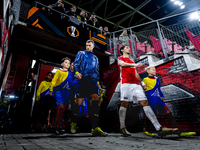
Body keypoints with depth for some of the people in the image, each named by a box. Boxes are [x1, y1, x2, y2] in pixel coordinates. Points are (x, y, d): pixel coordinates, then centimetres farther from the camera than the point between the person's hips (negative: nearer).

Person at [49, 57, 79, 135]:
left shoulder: (69, 74, 13)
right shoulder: (59, 71, 4)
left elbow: (71, 84, 7)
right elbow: (53, 81, 1)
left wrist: (77, 79, -4)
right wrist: (51, 90, -5)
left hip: (66, 92, 4)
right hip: (59, 90, -4)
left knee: (62, 110, 5)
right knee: (60, 107, -17)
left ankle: (57, 126, 17)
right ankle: (61, 126, -8)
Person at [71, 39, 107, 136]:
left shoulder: (95, 58, 28)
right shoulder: (81, 53, 18)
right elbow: (76, 64, 5)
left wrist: (97, 81, 16)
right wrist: (77, 72, -15)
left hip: (93, 81, 3)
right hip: (83, 79, -3)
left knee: (95, 99, -16)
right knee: (79, 102, -3)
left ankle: (95, 128, -15)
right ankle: (73, 123, 21)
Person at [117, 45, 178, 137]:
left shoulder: (132, 61, 31)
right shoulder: (120, 58, 12)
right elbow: (122, 64, -12)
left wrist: (142, 82, 16)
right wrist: (135, 65, -28)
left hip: (136, 84, 6)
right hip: (126, 84, -6)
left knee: (145, 103, -4)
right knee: (124, 104, -6)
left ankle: (159, 128, -6)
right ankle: (122, 127, 7)